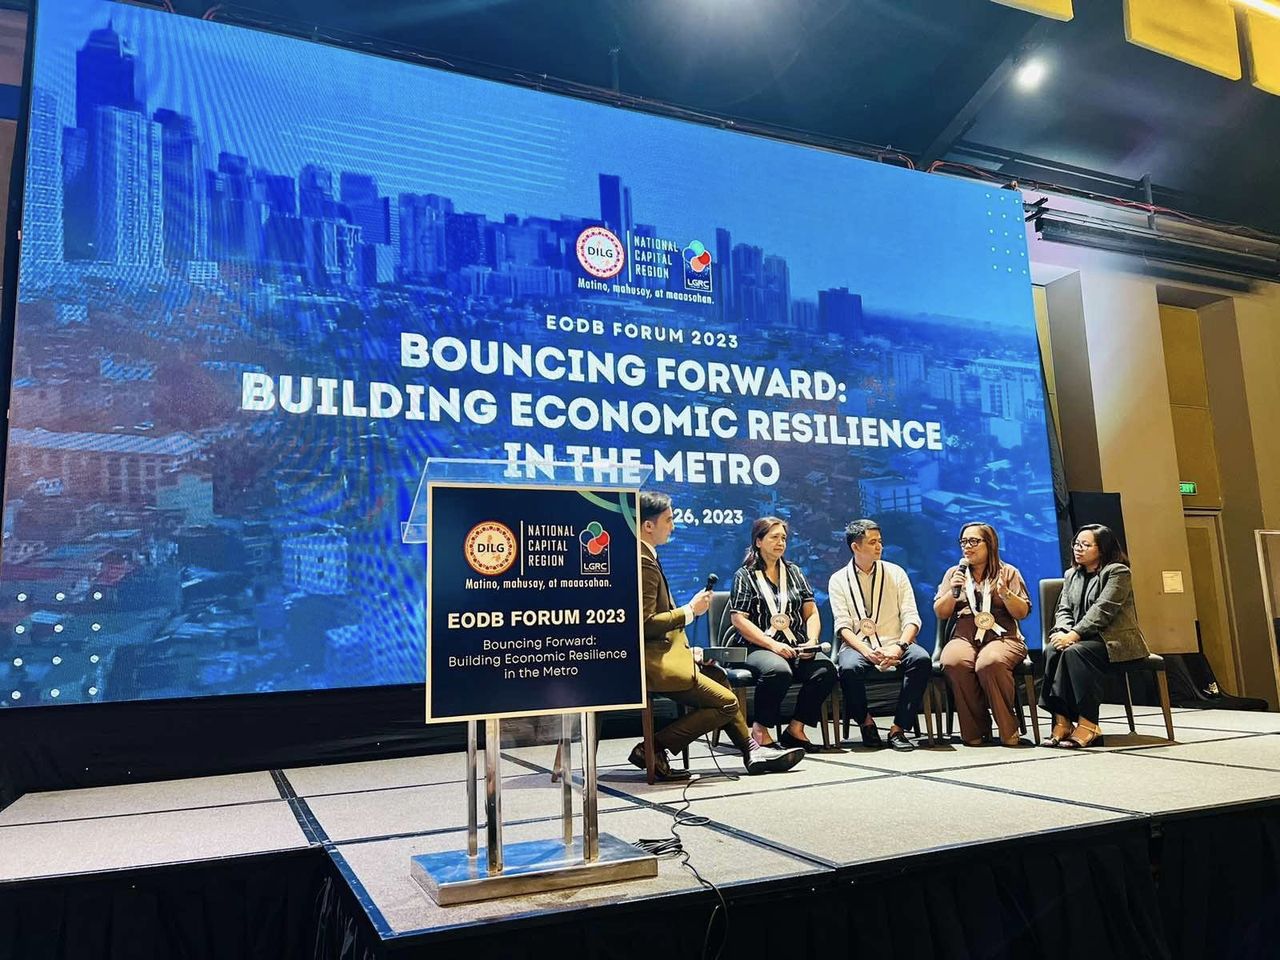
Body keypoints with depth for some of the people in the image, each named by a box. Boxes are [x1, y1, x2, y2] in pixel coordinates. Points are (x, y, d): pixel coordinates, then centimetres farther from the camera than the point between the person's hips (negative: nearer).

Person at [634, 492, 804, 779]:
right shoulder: (644, 563, -19)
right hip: (652, 660, -11)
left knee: (717, 676, 24)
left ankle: (751, 749, 29)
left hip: (661, 651, 11)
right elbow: (645, 623, -24)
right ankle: (652, 749, -5)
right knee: (726, 703, -8)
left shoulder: (644, 557, 14)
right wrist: (690, 611, -12)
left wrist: (688, 649, 12)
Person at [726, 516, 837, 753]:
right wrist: (772, 644, -14)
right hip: (757, 647, -4)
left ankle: (796, 728, -11)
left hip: (796, 647, 5)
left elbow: (811, 613, 17)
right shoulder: (745, 575, 6)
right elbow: (738, 619, -5)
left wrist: (811, 640, -4)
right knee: (778, 670, -37)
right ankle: (760, 729, -16)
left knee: (826, 669, -25)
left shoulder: (793, 571, 21)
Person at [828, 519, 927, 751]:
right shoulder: (838, 580, 7)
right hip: (858, 645, -2)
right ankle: (866, 722, -6)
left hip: (894, 645, 2)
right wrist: (868, 652, -21)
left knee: (921, 659, -30)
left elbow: (911, 617, 3)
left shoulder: (896, 573, 11)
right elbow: (843, 626, -3)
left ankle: (898, 729, -21)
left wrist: (899, 647, -17)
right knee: (849, 667, -35)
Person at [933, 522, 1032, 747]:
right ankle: (975, 729, -19)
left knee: (990, 663, -38)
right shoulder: (954, 573, 19)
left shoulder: (1008, 572, 14)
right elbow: (940, 613, 13)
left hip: (1001, 636, -2)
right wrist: (953, 592, -4)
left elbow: (1022, 613, 6)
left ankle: (1008, 728, -19)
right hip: (963, 637, 2)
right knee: (953, 662, -34)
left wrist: (1005, 593, -12)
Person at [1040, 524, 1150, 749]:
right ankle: (1061, 721, -31)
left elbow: (1102, 610, -15)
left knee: (1075, 652, -35)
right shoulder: (1070, 575, 20)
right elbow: (1063, 610, 11)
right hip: (1083, 639, 6)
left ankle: (1088, 724, -32)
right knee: (1051, 650, -26)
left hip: (1114, 640, -6)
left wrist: (1074, 635, -24)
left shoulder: (1117, 572, -3)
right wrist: (1064, 633, -12)